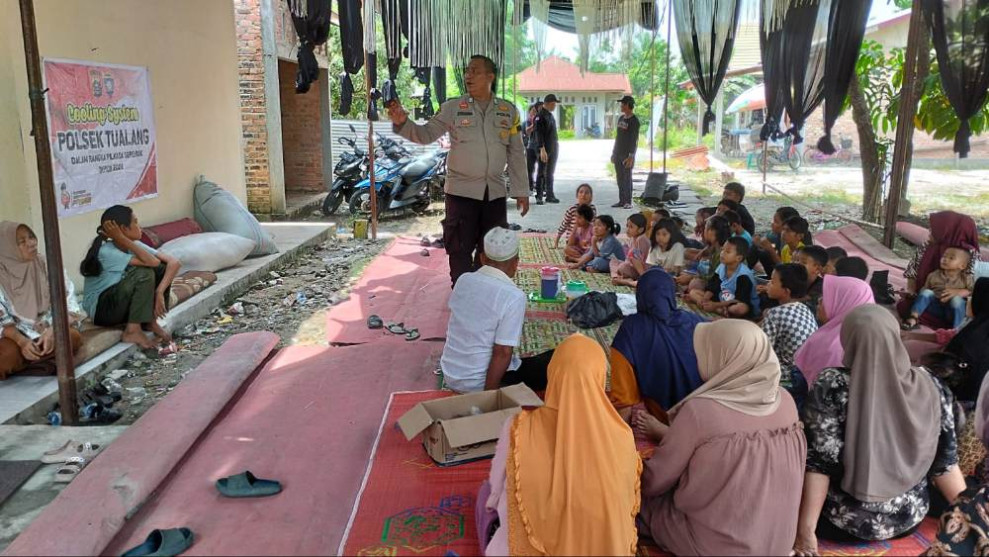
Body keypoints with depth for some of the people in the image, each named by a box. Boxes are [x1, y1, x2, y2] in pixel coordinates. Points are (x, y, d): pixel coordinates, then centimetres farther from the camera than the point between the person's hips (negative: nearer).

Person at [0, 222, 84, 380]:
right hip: (17, 334, -1)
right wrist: (21, 341, -25)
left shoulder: (49, 266, -5)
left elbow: (68, 305, -8)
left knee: (73, 337, -32)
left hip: (48, 328, 1)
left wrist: (52, 331, -26)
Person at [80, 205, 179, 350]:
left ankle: (151, 321, -3)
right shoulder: (106, 252, -25)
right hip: (101, 310, -7)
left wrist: (159, 292, -26)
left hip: (124, 304, 7)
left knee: (162, 268, -11)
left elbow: (174, 262, -12)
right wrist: (122, 239, -32)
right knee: (144, 273, -28)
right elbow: (153, 262, -33)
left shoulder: (134, 245, -4)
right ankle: (132, 331, -20)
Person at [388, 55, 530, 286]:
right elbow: (426, 134, -3)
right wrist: (402, 123, -22)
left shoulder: (508, 111, 5)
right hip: (462, 191, -2)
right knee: (460, 251, 2)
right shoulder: (452, 108, -1)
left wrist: (521, 191, 5)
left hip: (495, 193, 3)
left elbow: (516, 154, 7)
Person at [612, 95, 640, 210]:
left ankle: (628, 202, -2)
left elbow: (634, 140, -14)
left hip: (627, 154, -7)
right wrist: (613, 152, 17)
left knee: (627, 178, -6)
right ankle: (621, 200, 14)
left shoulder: (634, 120, -9)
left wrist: (631, 156, -20)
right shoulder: (621, 118, 15)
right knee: (620, 178, 8)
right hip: (618, 153, 7)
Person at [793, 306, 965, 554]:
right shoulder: (930, 386, -7)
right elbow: (945, 461, -1)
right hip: (910, 517, 5)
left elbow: (819, 462, -20)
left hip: (846, 522, -5)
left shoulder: (833, 386, -20)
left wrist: (805, 529, -15)